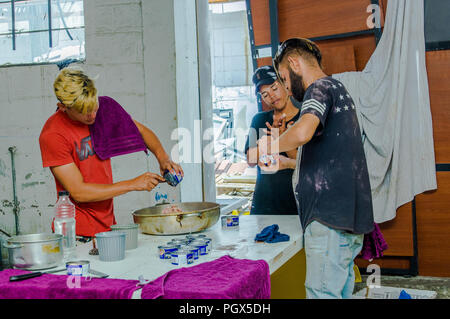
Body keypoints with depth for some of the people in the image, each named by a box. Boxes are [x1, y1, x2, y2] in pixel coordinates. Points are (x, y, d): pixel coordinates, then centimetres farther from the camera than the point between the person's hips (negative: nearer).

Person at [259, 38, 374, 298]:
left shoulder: (320, 88, -8)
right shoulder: (339, 89, 23)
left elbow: (303, 132, -30)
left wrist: (272, 145, -11)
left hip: (330, 213, -10)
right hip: (351, 211, 10)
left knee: (323, 292, -7)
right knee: (342, 290, 15)